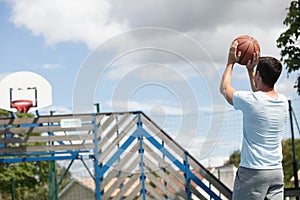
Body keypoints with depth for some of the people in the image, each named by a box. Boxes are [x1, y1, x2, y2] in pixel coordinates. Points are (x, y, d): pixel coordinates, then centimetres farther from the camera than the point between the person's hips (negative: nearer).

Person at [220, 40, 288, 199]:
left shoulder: (249, 101, -13)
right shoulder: (283, 102, 6)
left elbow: (224, 89, 9)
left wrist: (230, 63, 19)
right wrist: (250, 70, 33)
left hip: (252, 172, -6)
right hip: (277, 172, 6)